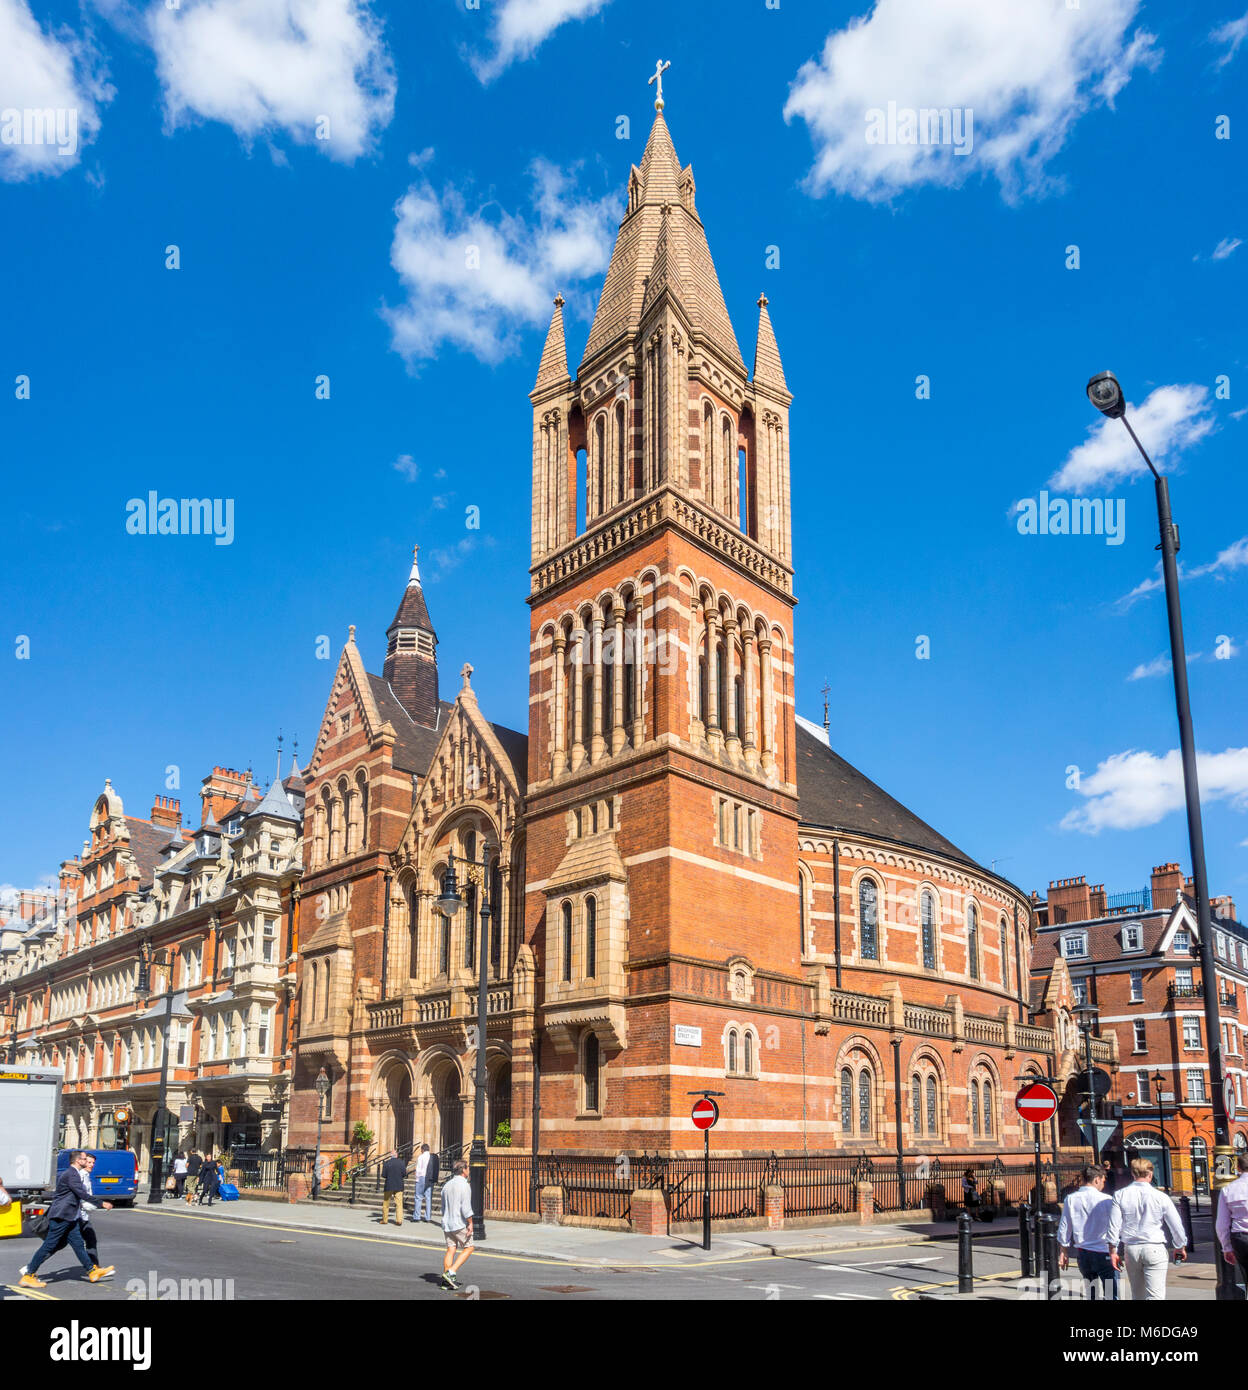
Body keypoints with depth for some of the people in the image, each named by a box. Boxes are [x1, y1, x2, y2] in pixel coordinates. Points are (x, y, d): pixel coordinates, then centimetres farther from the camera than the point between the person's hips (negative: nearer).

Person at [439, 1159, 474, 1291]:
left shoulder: (447, 1186, 11)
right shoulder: (464, 1186, -12)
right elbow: (466, 1207, -18)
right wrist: (470, 1223, -12)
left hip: (447, 1223, 7)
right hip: (460, 1223, -7)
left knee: (451, 1249, 7)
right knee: (468, 1248, 5)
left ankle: (446, 1280, 2)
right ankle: (450, 1272, -8)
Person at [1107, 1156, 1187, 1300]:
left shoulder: (1120, 1196, -1)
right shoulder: (1161, 1197, -6)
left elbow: (1114, 1225, -2)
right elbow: (1176, 1225, 0)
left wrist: (1113, 1251, 6)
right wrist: (1180, 1247, 17)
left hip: (1131, 1249, 3)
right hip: (1155, 1249, -3)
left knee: (1137, 1295, 17)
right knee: (1155, 1295, -4)